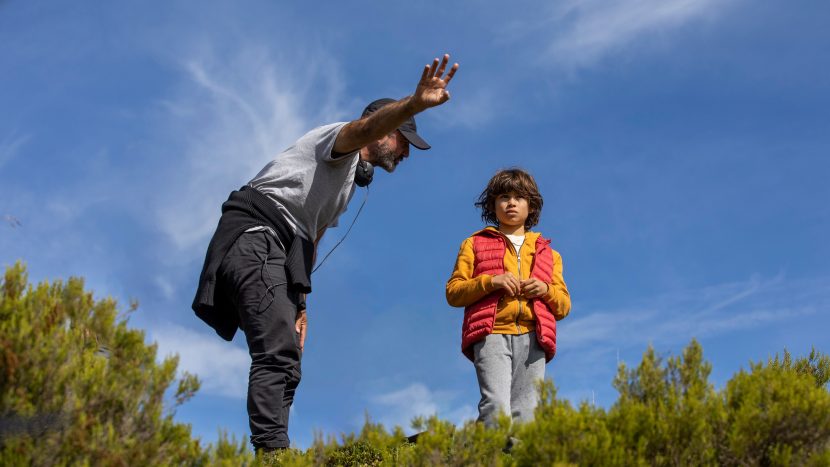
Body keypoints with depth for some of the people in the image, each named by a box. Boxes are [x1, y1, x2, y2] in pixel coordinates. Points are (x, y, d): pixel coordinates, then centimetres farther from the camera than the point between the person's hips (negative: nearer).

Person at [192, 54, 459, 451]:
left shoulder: (348, 182, 31)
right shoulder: (338, 138, 4)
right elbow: (365, 128, -22)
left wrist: (299, 305, 20)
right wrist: (414, 103, -41)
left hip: (279, 252, 10)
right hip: (255, 233, -10)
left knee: (284, 363, 2)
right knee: (279, 354, -24)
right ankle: (273, 452, -34)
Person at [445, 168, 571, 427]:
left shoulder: (547, 253, 28)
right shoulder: (475, 244, 20)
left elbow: (564, 306, 23)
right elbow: (453, 292, 10)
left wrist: (546, 290, 1)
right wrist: (490, 282, -6)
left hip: (532, 338, 3)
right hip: (492, 336, -2)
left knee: (525, 414, -8)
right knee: (496, 407, -22)